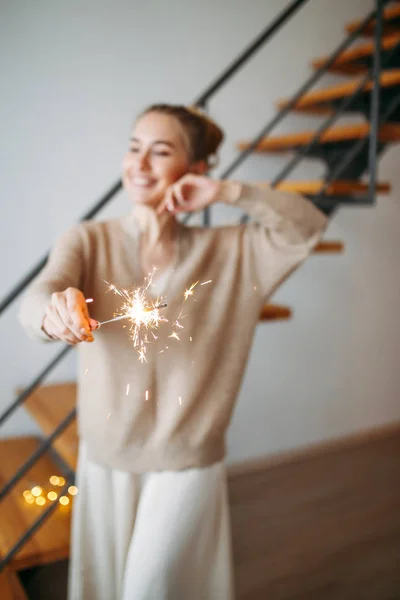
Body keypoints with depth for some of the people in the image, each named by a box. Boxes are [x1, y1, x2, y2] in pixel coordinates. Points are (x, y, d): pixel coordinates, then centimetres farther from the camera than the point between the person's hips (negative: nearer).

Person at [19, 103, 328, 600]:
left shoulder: (226, 252, -3)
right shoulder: (87, 240, -7)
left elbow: (308, 225, -5)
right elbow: (35, 299, -23)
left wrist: (228, 193, -17)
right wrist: (55, 312, -48)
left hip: (187, 462, -1)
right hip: (105, 456, 2)